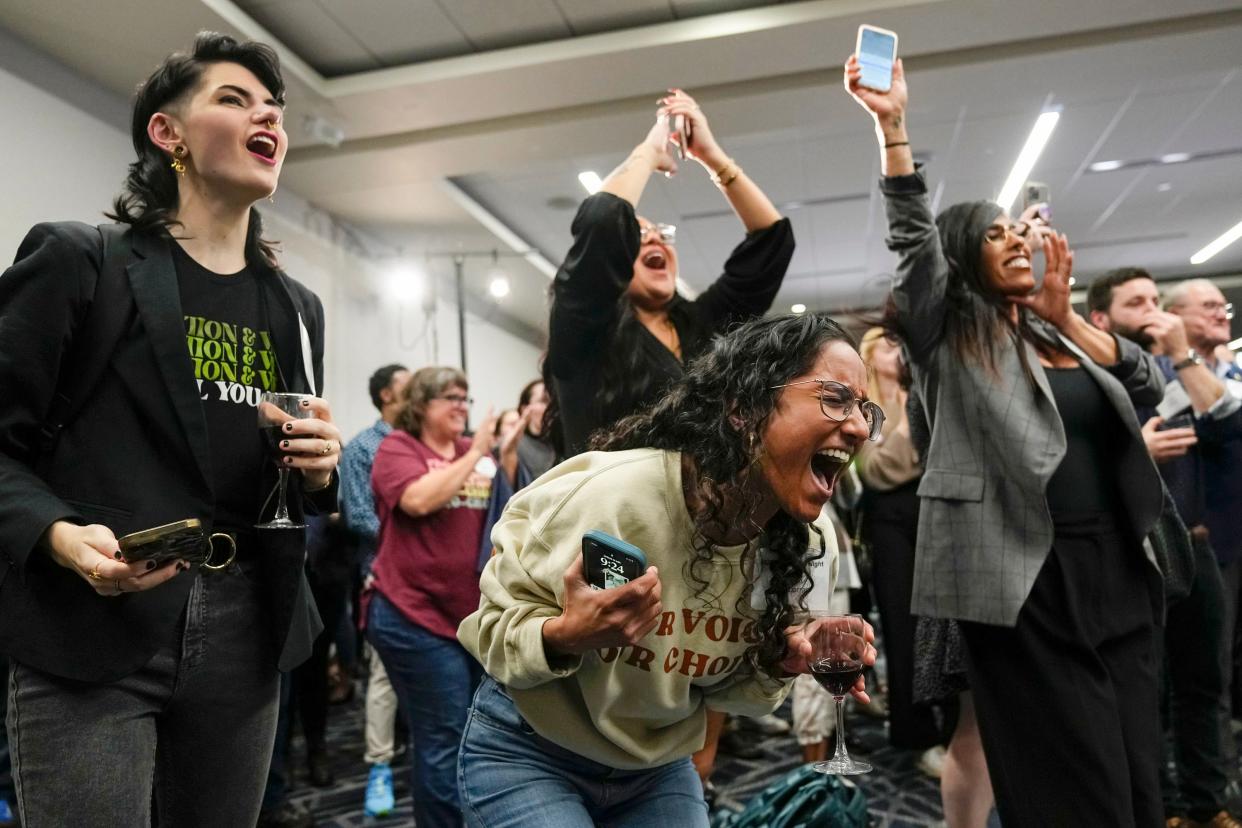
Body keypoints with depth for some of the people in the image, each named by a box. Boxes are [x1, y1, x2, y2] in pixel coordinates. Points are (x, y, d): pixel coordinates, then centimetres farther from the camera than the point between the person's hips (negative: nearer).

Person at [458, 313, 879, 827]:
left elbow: (718, 682, 2)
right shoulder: (611, 496, -30)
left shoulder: (791, 548, -11)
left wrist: (780, 663, -18)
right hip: (527, 755, -5)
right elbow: (494, 624, -18)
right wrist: (565, 636, -38)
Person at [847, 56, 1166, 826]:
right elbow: (913, 237, -11)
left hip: (1117, 570, 6)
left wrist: (1067, 318, -7)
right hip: (1026, 579, -6)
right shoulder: (949, 336, 2)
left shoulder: (1060, 338, 19)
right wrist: (892, 123, -18)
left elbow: (1152, 382, 5)